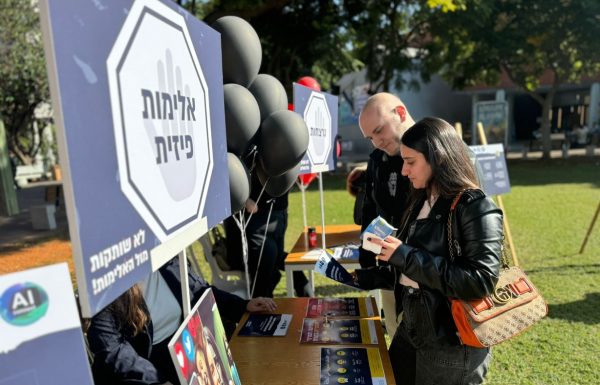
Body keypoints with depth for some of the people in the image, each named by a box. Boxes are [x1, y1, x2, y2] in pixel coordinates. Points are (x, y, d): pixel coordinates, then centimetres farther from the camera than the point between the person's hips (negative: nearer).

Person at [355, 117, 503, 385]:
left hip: (452, 346, -6)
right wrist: (371, 278, 8)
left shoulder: (476, 208, -17)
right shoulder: (420, 202, 5)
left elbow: (481, 281, -27)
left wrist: (407, 256, -26)